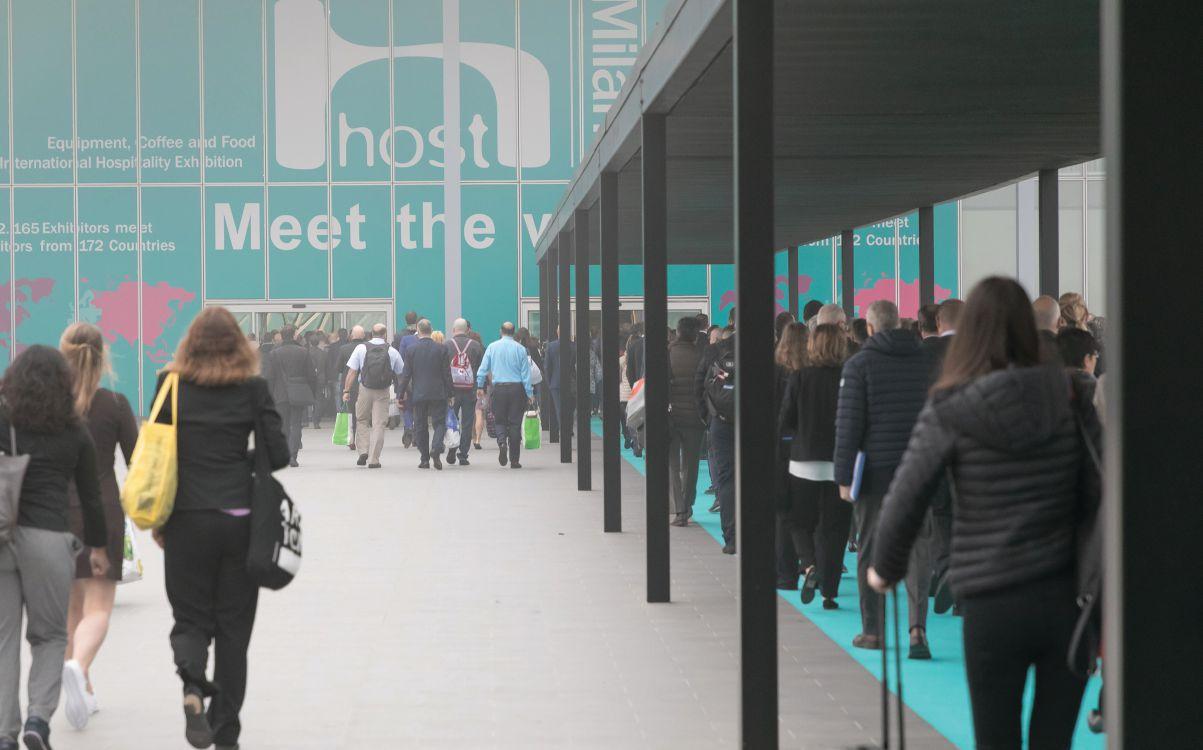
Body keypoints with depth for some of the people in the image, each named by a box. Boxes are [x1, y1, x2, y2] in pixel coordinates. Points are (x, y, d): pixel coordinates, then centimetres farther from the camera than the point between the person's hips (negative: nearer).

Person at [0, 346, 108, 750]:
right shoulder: (75, 433, 5)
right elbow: (90, 496, 12)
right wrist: (99, 546, 24)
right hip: (48, 538, 0)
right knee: (50, 636, 14)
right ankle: (39, 716, -4)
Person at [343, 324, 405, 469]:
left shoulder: (361, 348, -1)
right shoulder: (392, 352, -1)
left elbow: (352, 372, -3)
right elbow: (401, 374, 6)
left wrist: (346, 391, 1)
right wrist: (401, 394, 21)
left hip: (364, 390, 0)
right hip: (383, 392, 0)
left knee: (362, 420, 18)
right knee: (379, 424, 4)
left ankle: (363, 450, 3)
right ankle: (373, 460, 2)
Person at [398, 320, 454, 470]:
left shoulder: (411, 350, -3)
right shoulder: (441, 349, -3)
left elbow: (405, 374, -2)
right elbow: (447, 374, -1)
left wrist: (400, 393, 5)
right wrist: (450, 393, 7)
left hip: (418, 394, 0)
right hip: (438, 393, 0)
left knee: (420, 426, 9)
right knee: (439, 423, 5)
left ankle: (424, 459, 9)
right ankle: (436, 448, -21)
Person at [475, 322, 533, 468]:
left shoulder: (492, 347, 2)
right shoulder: (520, 349, -1)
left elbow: (483, 368, 2)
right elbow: (526, 373, -2)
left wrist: (480, 386, 10)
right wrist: (529, 394, 1)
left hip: (498, 388, 1)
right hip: (517, 388, -1)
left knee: (500, 420, 13)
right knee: (515, 423, 5)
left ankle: (502, 442, -18)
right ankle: (514, 460, 6)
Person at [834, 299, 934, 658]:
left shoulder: (859, 364, -5)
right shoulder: (926, 360, 5)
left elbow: (848, 423, -7)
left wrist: (843, 476, -4)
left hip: (875, 467, -2)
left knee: (870, 549, 9)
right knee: (917, 547, 3)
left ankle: (872, 630, 14)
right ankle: (918, 625, -13)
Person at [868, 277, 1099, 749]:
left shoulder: (949, 412, -7)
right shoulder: (1069, 400, 0)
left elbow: (904, 502, -4)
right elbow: (1098, 496, -1)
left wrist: (885, 569, 13)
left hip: (994, 606, -2)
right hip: (1066, 598, 2)